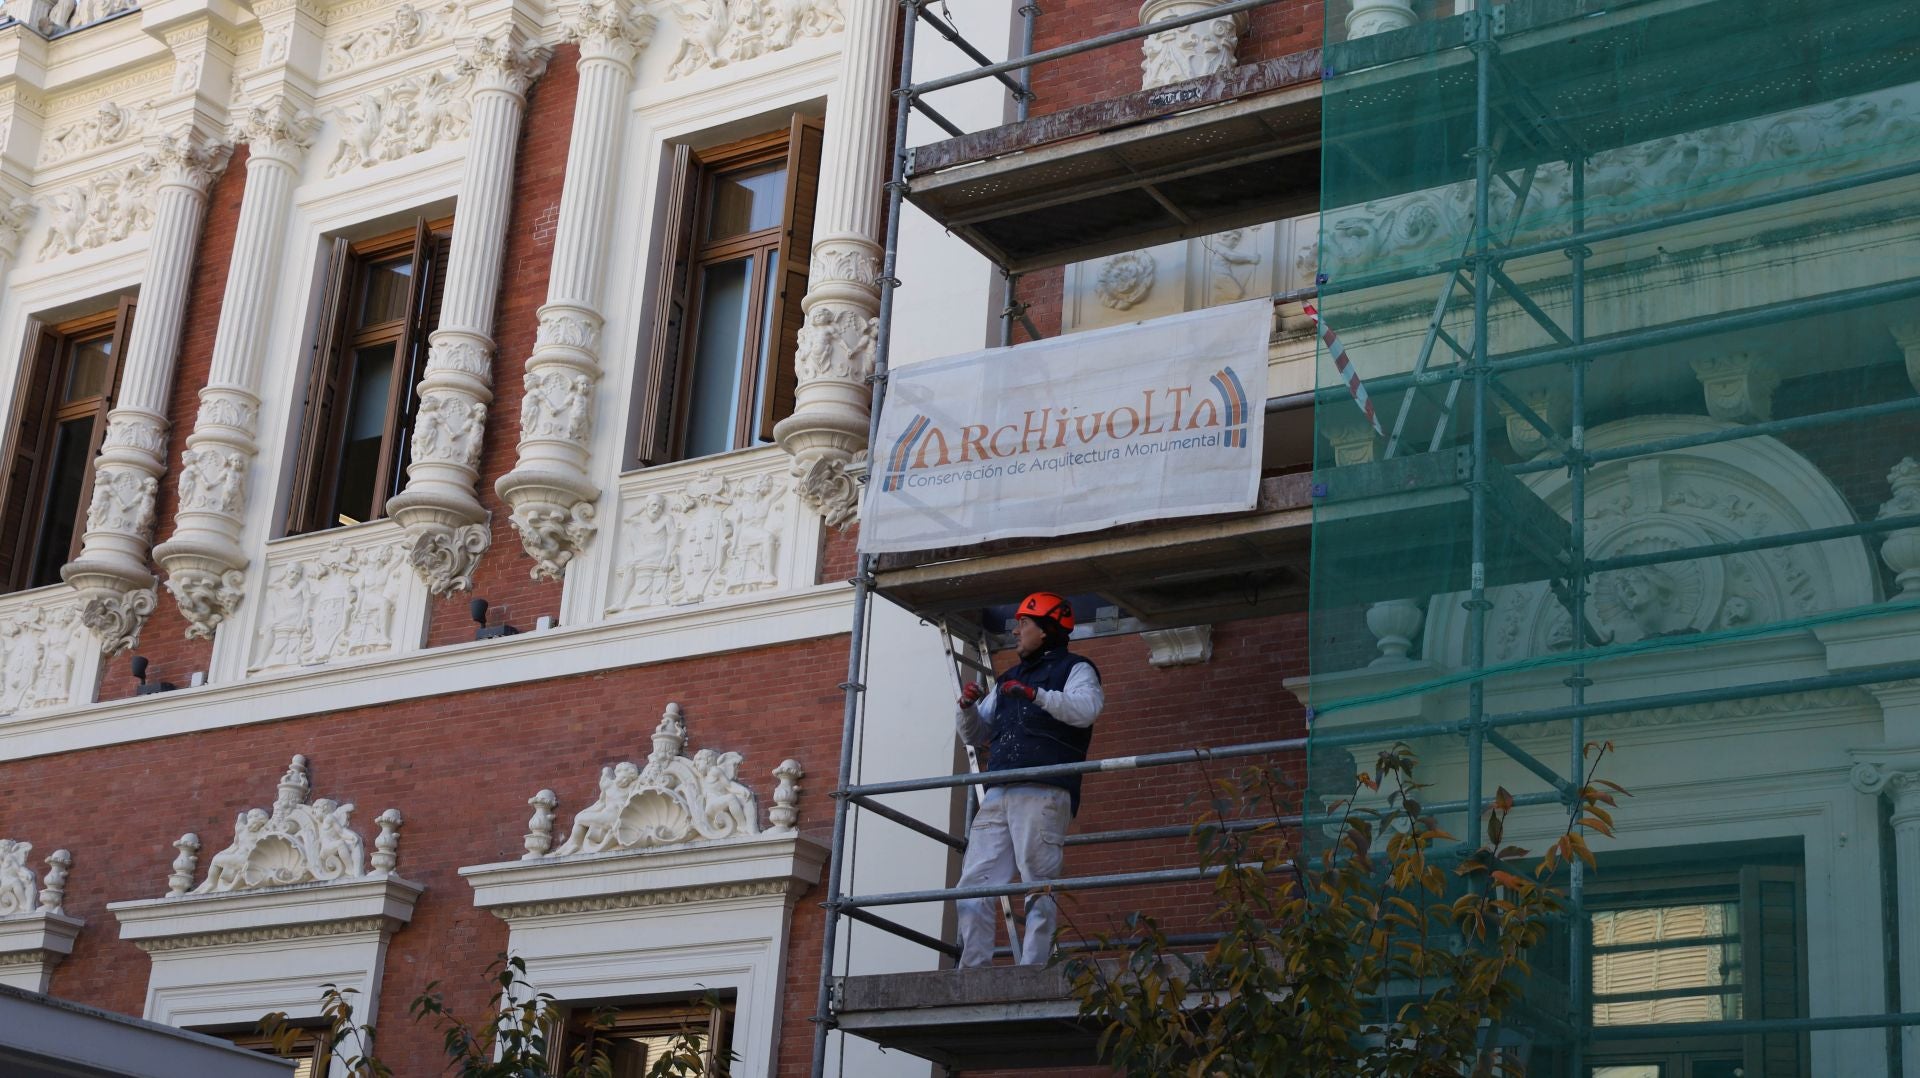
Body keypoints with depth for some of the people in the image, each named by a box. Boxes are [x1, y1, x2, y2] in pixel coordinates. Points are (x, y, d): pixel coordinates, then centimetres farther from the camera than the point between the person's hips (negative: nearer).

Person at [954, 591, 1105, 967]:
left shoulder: (1074, 669, 10)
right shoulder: (1007, 680, 30)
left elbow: (1086, 709, -12)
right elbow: (975, 735, 29)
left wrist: (1037, 695, -25)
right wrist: (968, 707, 7)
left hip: (1044, 792, -7)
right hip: (997, 795, 7)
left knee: (1039, 886, -9)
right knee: (973, 887, -2)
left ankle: (1032, 971, -11)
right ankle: (973, 972, -2)